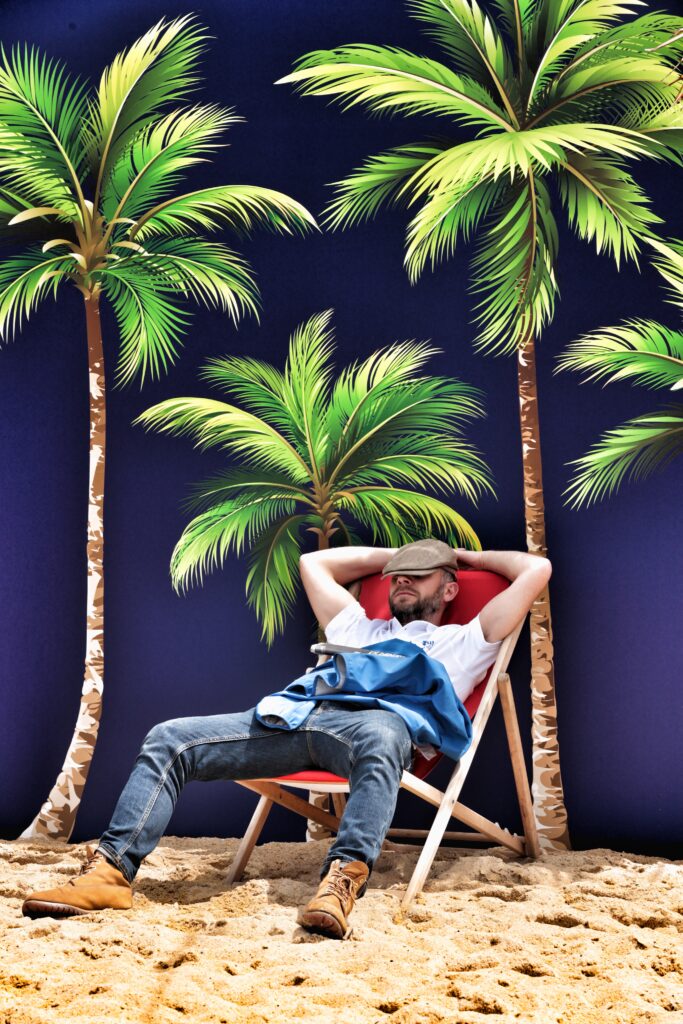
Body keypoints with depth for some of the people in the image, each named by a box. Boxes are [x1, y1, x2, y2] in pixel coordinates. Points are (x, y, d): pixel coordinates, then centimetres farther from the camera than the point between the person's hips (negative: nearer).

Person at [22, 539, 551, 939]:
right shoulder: (359, 627, 42)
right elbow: (313, 562, 53)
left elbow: (537, 569, 25)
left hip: (383, 718, -5)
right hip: (298, 713, 5)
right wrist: (393, 555, 55)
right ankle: (111, 871, -22)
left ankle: (343, 880, -57)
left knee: (379, 738, -46)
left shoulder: (463, 640, 29)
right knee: (169, 739, -13)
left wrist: (468, 556, 39)